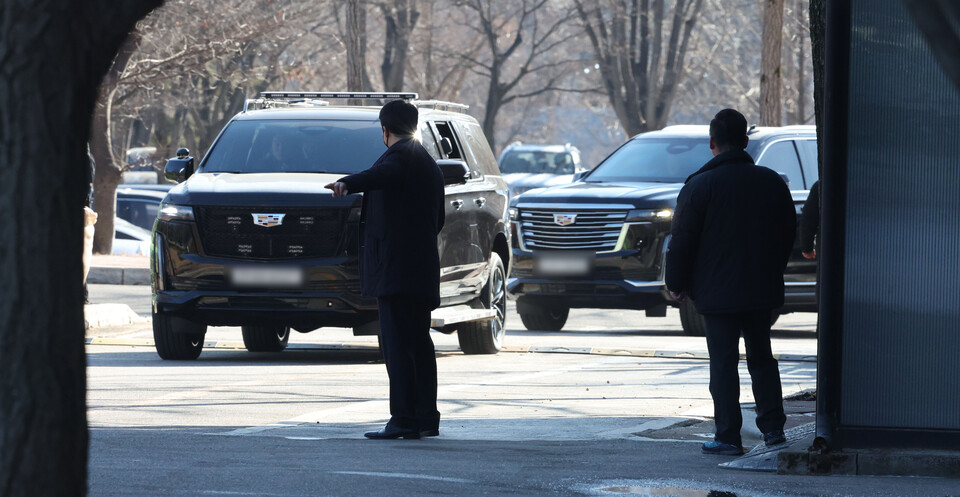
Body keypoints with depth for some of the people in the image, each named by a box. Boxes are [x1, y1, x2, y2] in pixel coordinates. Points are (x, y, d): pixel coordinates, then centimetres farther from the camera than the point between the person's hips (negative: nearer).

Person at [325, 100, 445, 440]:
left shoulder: (402, 155, -7)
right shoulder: (428, 163, 22)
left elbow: (384, 174, -32)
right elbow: (438, 219, 27)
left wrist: (348, 184, -47)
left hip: (396, 265, -10)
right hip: (423, 265, 10)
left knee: (396, 342, -12)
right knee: (419, 342, 14)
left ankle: (404, 419, -17)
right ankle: (427, 418, 16)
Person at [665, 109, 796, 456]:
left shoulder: (700, 186, -10)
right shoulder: (772, 182, 4)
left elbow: (682, 240, -8)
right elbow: (788, 233, 14)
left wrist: (677, 283, 4)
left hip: (717, 293, -4)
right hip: (762, 290, 4)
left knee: (723, 362, -1)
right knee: (762, 357, 17)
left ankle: (728, 436, -3)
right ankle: (772, 427, 16)